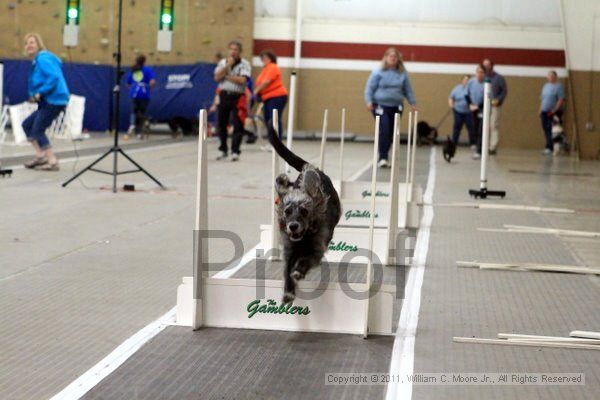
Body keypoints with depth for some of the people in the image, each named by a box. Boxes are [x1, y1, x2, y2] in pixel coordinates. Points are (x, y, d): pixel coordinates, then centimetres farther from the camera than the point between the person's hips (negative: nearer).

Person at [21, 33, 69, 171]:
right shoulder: (37, 61, 20)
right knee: (27, 124, 13)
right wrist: (36, 96, 8)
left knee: (37, 130, -8)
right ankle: (40, 155, 12)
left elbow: (54, 77, -24)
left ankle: (53, 162, -7)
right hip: (49, 101, 10)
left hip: (54, 100, -10)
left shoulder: (43, 59, -12)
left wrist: (39, 93, -21)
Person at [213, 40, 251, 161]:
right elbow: (217, 78, -2)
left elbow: (242, 80, -14)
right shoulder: (222, 63, 11)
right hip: (224, 95, 4)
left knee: (238, 125, -8)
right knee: (221, 124, 7)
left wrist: (227, 76, -7)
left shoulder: (244, 64, -1)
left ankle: (235, 151, -4)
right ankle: (223, 150, 20)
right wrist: (227, 66, -10)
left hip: (237, 97, -4)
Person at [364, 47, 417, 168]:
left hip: (396, 107, 4)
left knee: (391, 134, 6)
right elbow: (369, 88, -3)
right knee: (384, 131, -15)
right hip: (380, 106, -4)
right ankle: (382, 158, -12)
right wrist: (369, 101, -15)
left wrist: (413, 103, 10)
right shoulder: (378, 72, -3)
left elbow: (408, 90, 15)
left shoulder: (402, 73, 8)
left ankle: (384, 157, 18)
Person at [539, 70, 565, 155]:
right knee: (546, 129, 6)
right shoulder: (546, 86, 17)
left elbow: (561, 100, -12)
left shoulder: (558, 86, -5)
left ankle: (549, 148, -14)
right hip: (545, 112, 7)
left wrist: (554, 110, -17)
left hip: (554, 112, -7)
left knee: (551, 130, -12)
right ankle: (549, 147, 12)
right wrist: (540, 110, 14)